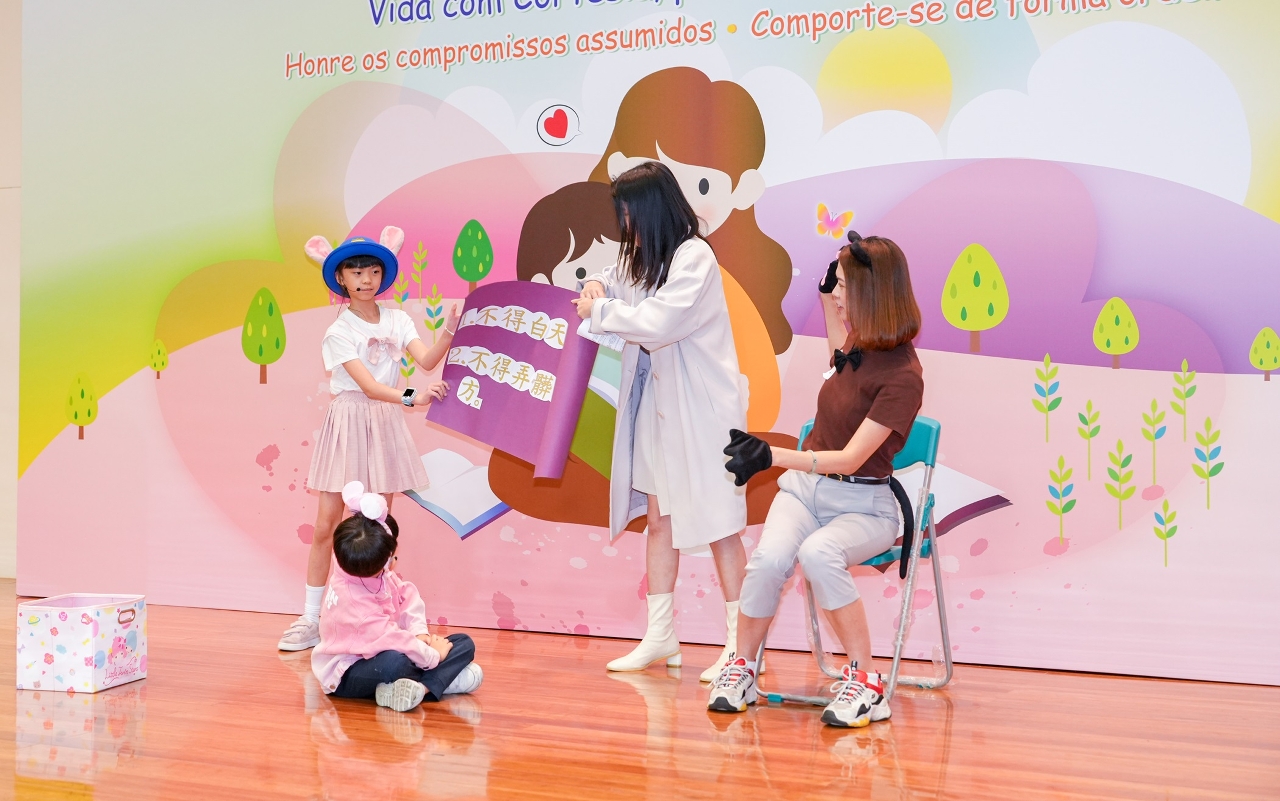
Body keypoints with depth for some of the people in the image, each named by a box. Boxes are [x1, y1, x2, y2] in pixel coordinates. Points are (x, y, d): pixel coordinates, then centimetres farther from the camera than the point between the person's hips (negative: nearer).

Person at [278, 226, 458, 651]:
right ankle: (310, 620, 6)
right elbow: (368, 385, -19)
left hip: (386, 426, 3)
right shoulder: (338, 333, -6)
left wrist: (449, 330, -28)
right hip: (349, 425, -3)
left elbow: (427, 360, -10)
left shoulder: (396, 320, 5)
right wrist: (412, 398, -35)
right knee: (326, 525, -2)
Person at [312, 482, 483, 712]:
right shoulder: (353, 602, -32)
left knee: (464, 643, -3)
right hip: (346, 675, -10)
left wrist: (420, 633, -13)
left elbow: (408, 595, 2)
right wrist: (434, 656, -21)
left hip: (374, 654, 10)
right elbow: (391, 639, -32)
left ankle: (419, 686, -27)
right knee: (394, 663, -47)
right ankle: (442, 679, -21)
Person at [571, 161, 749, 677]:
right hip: (656, 406, 9)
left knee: (717, 523, -2)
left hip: (700, 410, -8)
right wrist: (601, 285, 2)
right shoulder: (643, 257, 8)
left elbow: (657, 322, -26)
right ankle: (661, 635, 22)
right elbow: (622, 284, 26)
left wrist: (600, 311, -12)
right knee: (660, 519, 12)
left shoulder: (694, 257, -17)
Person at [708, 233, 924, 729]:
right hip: (805, 487, 5)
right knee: (769, 558, -27)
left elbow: (849, 458, -21)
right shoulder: (858, 344, 5)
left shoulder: (902, 376, -16)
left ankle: (865, 680, -24)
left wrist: (772, 456, -28)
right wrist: (826, 295, 21)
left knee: (818, 553, -38)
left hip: (863, 505, -5)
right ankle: (742, 668, -9)